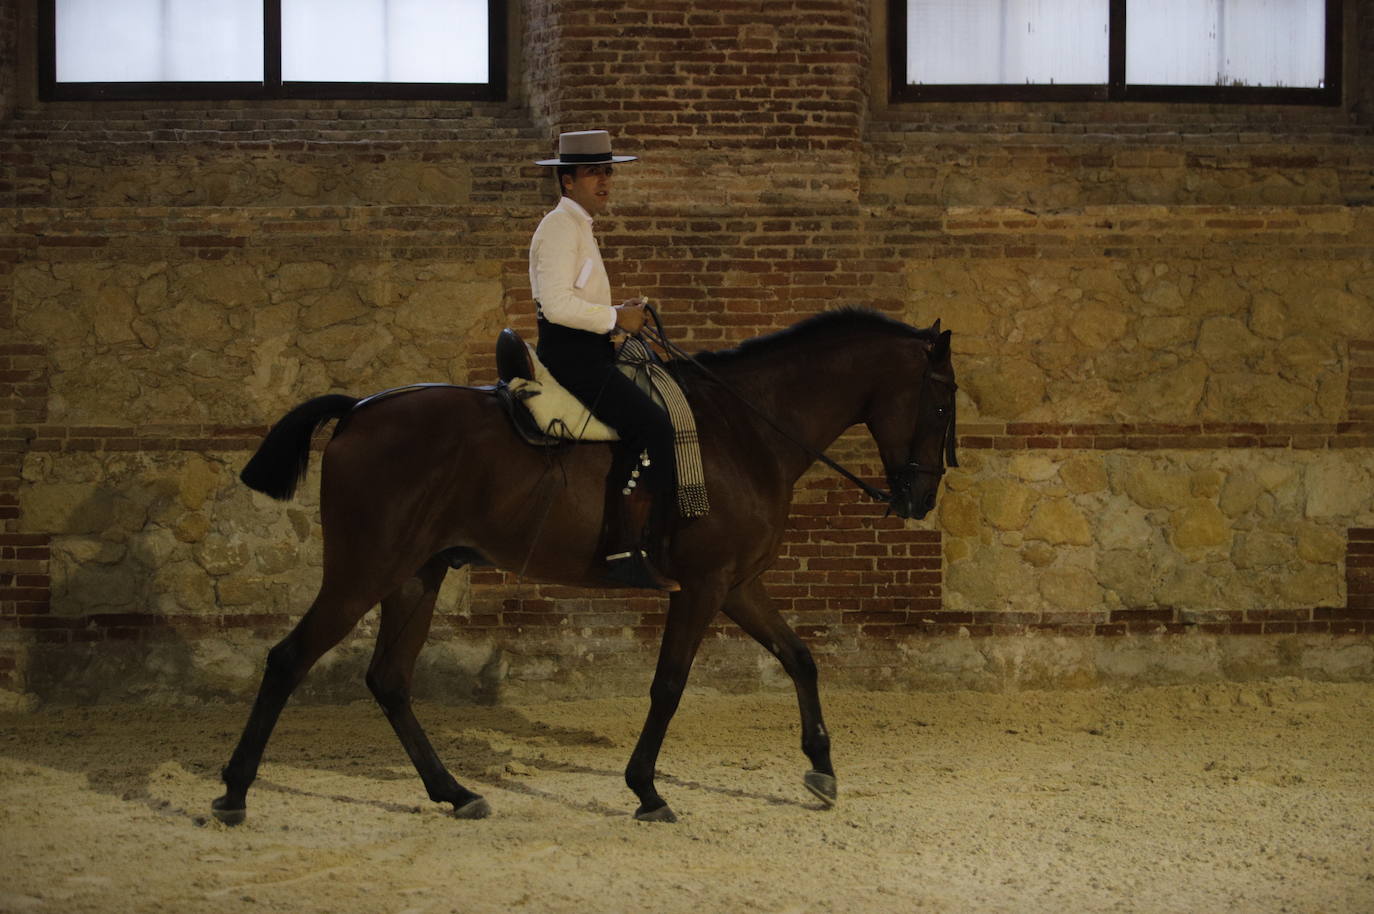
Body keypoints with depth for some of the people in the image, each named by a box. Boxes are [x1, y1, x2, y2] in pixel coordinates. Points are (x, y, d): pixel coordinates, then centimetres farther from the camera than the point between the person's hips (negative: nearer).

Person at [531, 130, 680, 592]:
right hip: (571, 356, -11)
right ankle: (625, 553, -25)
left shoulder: (577, 227, 22)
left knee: (653, 423, 11)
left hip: (585, 353, 11)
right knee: (651, 425, -21)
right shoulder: (561, 226, -11)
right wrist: (616, 319, -15)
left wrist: (620, 314, 12)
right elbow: (558, 304, -22)